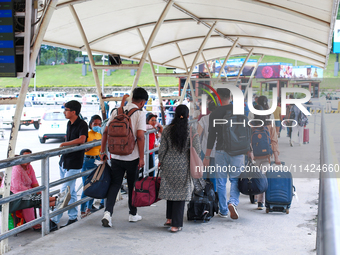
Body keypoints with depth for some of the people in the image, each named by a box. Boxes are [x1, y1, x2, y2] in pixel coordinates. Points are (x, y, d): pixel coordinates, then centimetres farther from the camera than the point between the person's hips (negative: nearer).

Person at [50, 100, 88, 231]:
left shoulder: (82, 124, -14)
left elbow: (81, 139, -31)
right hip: (64, 161, 9)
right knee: (71, 191, 14)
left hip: (74, 164, -9)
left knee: (65, 192, -9)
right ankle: (73, 217, 23)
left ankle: (54, 221, -9)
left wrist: (64, 144, -25)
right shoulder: (69, 123, 12)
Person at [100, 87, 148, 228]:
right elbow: (140, 136, -15)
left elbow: (106, 132, 5)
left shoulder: (117, 111, 6)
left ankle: (108, 212, -9)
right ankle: (133, 214, 26)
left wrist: (102, 151, 12)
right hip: (132, 157, -3)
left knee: (114, 184, 8)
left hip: (116, 156, 3)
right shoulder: (140, 113, -8)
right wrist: (141, 158, -10)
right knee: (133, 186, 13)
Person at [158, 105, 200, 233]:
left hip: (168, 164, 3)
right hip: (183, 165, -3)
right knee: (180, 193, 3)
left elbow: (162, 149, 1)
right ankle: (176, 225, 5)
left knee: (170, 190, 17)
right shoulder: (192, 131, -7)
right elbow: (197, 150, -7)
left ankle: (169, 218, 20)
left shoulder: (167, 130, 0)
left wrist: (160, 161, 15)